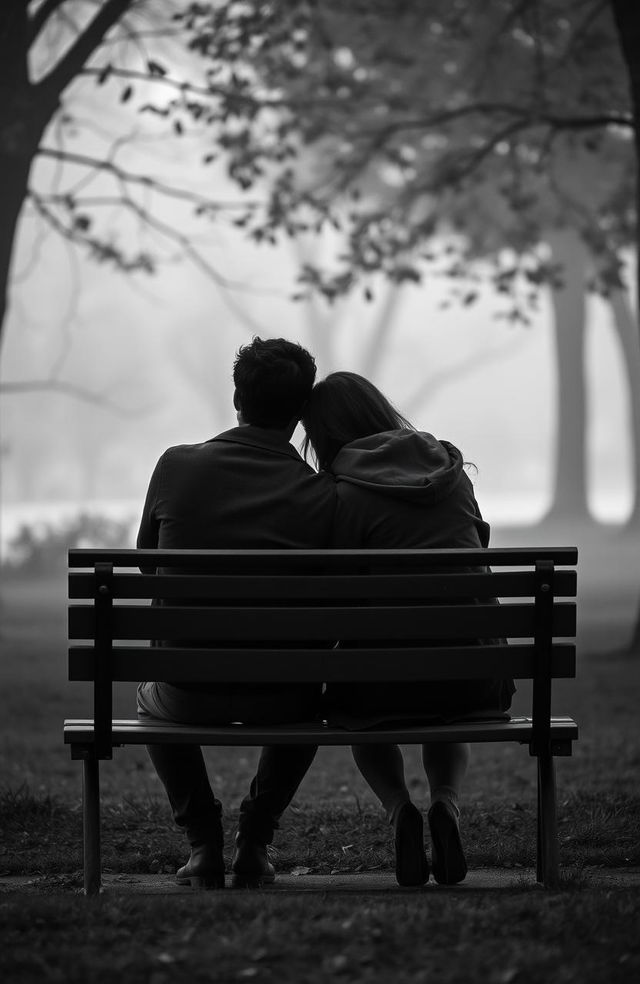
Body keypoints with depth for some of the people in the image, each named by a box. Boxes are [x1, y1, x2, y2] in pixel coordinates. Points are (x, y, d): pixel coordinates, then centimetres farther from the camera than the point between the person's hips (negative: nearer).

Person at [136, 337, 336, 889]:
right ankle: (255, 842, 22)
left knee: (152, 700, 36)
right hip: (279, 697, 0)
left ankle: (203, 845, 22)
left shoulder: (176, 467, -5)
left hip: (191, 688, 0)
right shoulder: (322, 496, -7)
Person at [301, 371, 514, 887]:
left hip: (392, 674, -3)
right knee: (448, 722, 39)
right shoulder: (450, 467, 9)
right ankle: (447, 804, 6)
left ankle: (399, 809, 5)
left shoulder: (345, 495, -6)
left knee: (352, 711, 33)